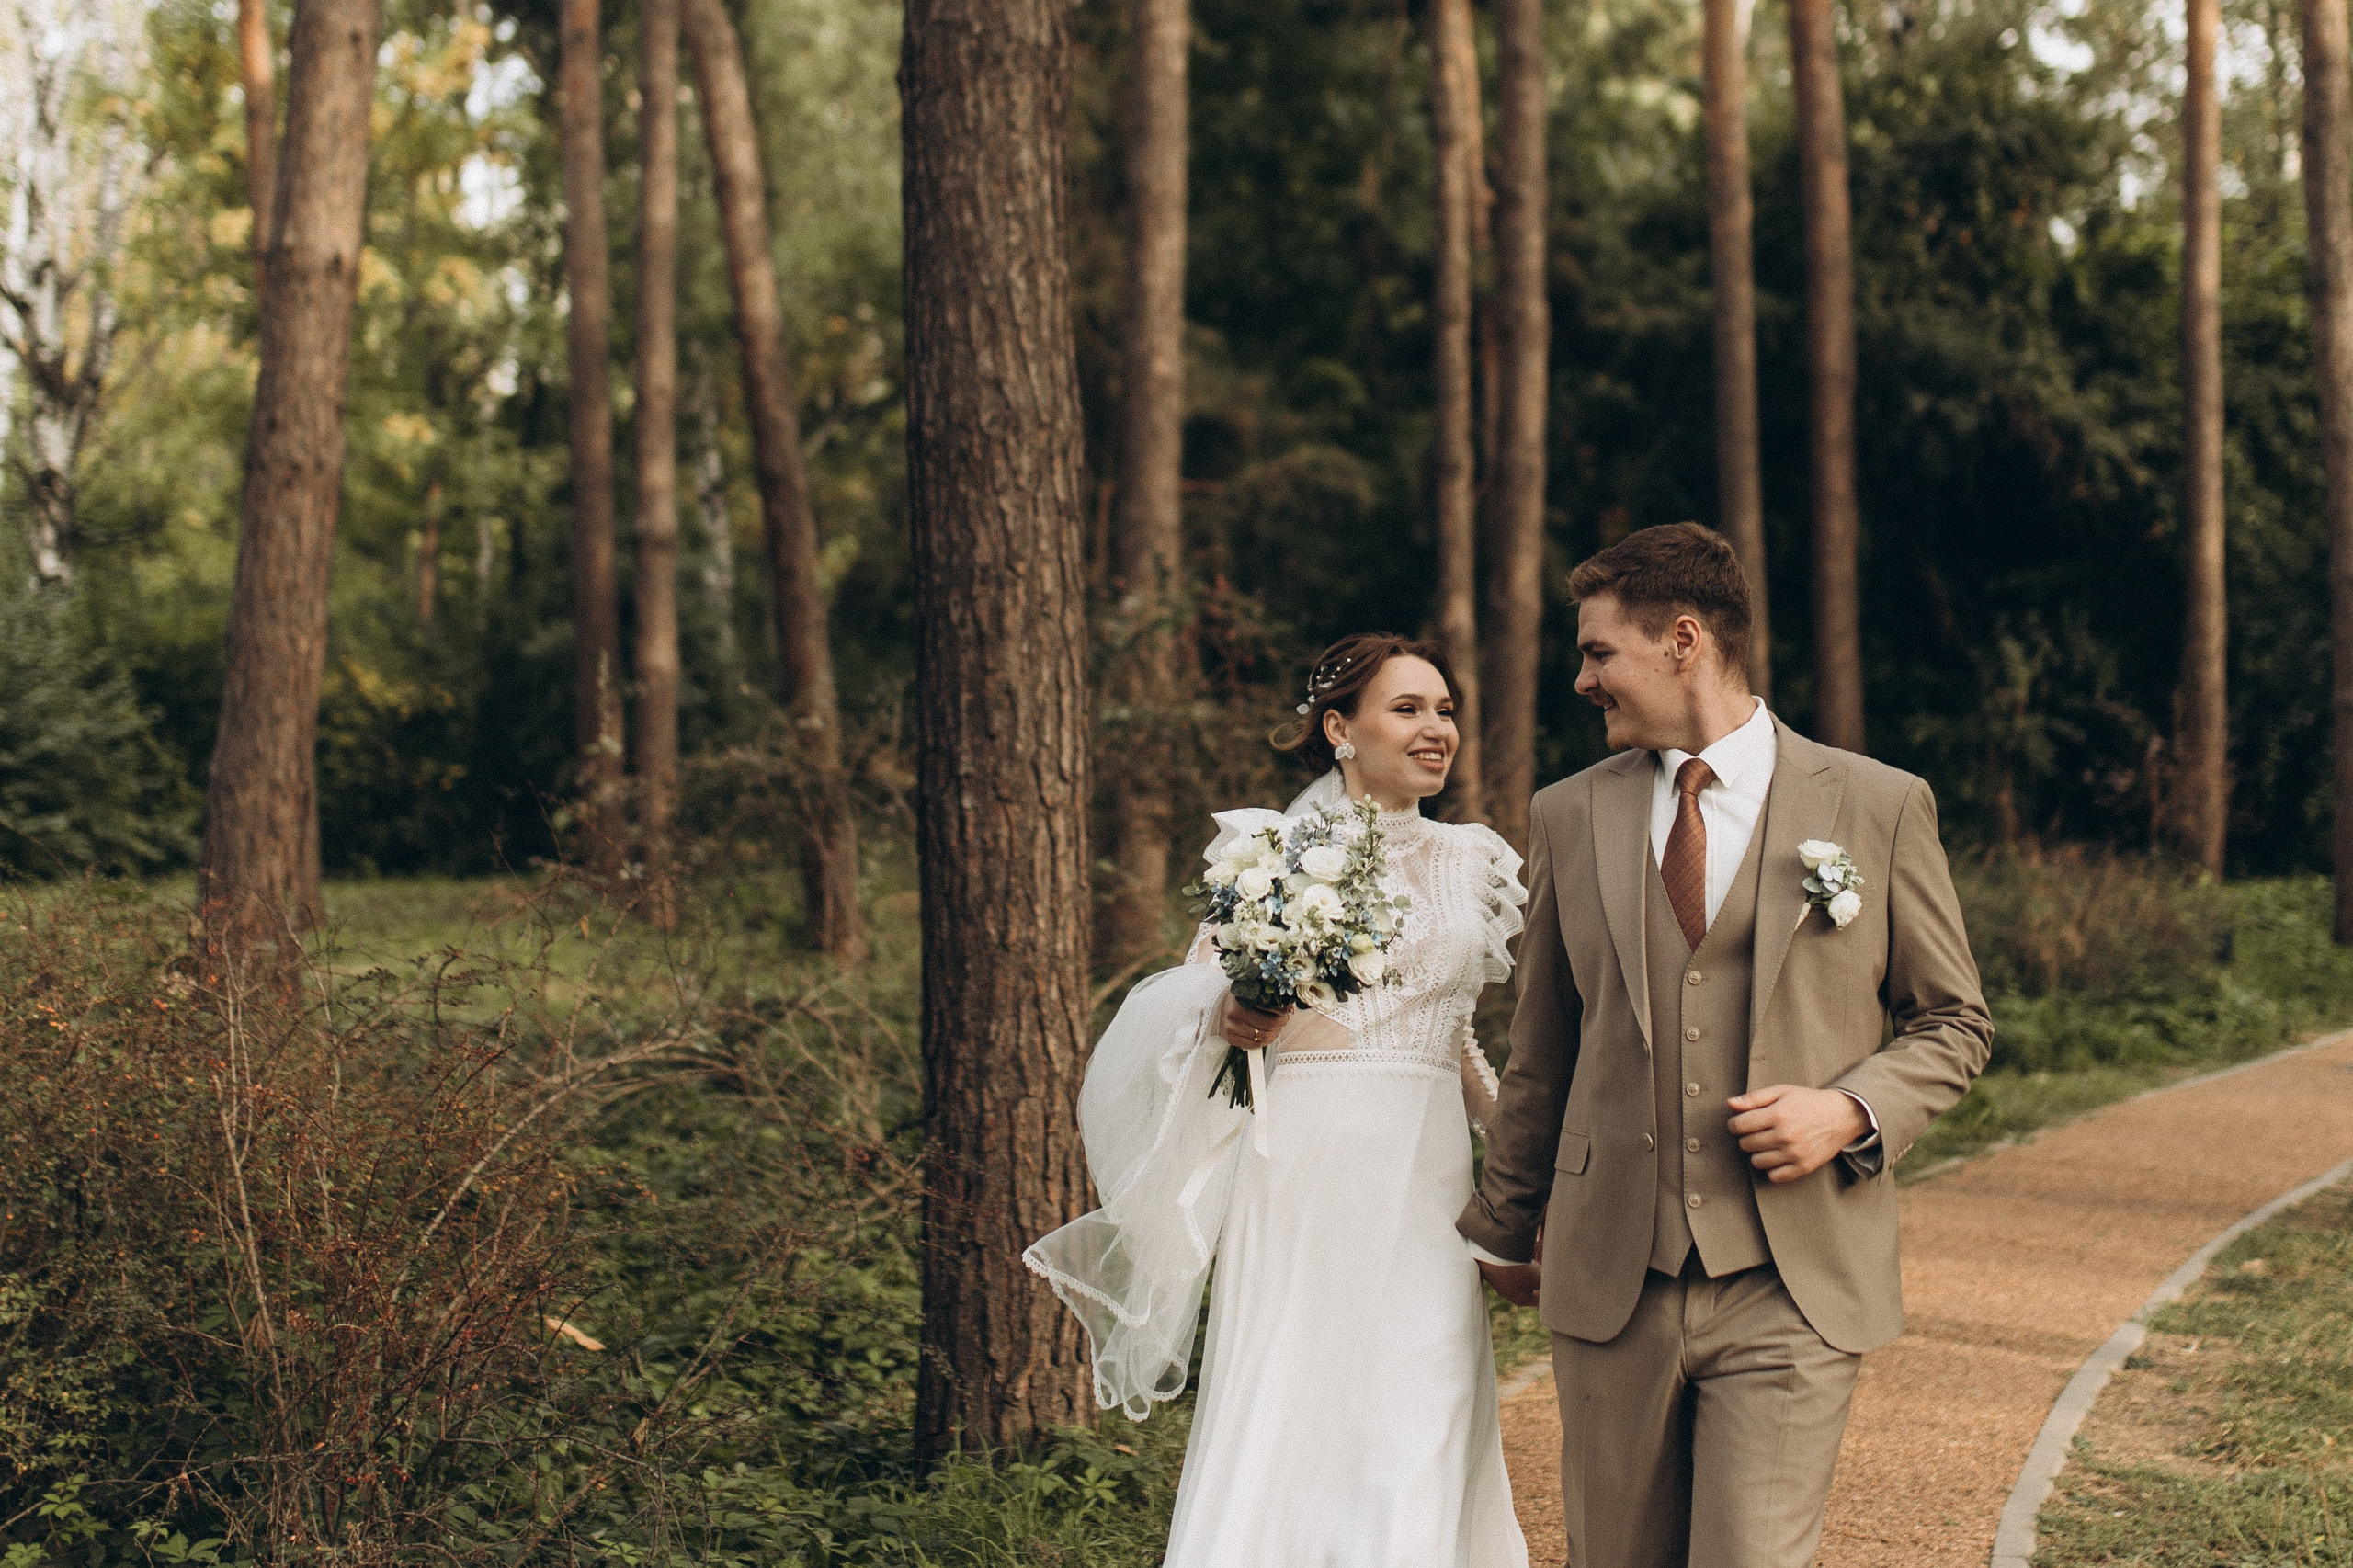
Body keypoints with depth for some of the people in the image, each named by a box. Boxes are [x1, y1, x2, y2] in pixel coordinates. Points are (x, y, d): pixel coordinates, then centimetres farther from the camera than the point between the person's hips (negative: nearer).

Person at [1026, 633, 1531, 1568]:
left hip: (1427, 1179, 4)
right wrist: (1226, 1016, -20)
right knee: (1281, 1435, -6)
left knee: (1414, 1447, 1)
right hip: (1300, 1174, -4)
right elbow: (1200, 997, 1)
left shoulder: (1473, 861, 13)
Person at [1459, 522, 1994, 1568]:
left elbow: (1954, 1023, 8)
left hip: (1792, 1292, -3)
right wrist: (1504, 1228, 23)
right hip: (1608, 1282, 3)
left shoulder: (1878, 806, 1)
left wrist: (1851, 1111, -11)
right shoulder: (1569, 817, 8)